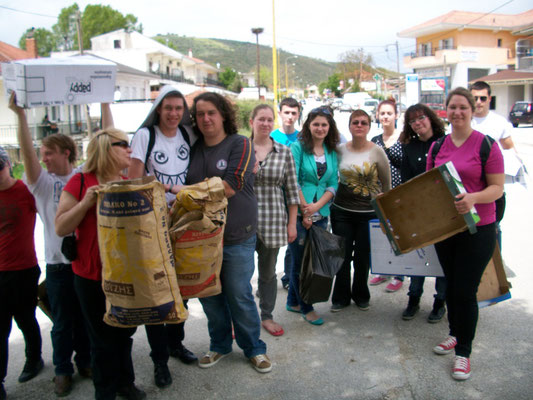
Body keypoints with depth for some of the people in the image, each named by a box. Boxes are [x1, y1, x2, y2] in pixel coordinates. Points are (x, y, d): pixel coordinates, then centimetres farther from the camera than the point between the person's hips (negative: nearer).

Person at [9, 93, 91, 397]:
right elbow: (27, 153, -15)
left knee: (86, 317, 15)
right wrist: (21, 115, -25)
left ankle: (85, 361, 34)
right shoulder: (43, 182, 0)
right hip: (58, 262, 0)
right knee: (62, 321, 10)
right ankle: (63, 369, 28)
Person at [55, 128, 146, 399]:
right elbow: (60, 228, -11)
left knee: (124, 333, 19)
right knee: (103, 339, 8)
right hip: (93, 277, -4)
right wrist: (87, 201, -23)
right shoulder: (81, 182, -9)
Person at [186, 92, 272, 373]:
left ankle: (254, 348, 25)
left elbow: (230, 187, -16)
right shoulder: (194, 149, 9)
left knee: (239, 295, 5)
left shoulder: (240, 144, -6)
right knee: (209, 295, 13)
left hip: (236, 237, -4)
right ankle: (220, 345, 34)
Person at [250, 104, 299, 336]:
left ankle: (267, 316, 29)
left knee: (268, 271, 13)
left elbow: (292, 191, 6)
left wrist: (292, 223, 4)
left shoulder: (284, 153, 5)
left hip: (273, 221, 2)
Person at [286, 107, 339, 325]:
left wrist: (317, 205, -10)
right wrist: (304, 210, -12)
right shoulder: (298, 147, -5)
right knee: (300, 261, 4)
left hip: (321, 214, 5)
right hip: (298, 214, -5)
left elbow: (333, 184, 6)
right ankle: (306, 308, 20)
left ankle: (293, 302, 29)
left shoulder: (332, 152, 10)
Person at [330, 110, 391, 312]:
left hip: (368, 213, -1)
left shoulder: (377, 151, -5)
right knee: (342, 255, 7)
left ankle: (361, 295, 31)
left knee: (362, 257, 9)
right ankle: (341, 297, 24)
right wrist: (330, 202, 9)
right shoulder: (340, 150, 1)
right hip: (341, 211, 2)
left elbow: (386, 183, 3)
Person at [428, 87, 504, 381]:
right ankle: (455, 334, 38)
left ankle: (463, 352, 15)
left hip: (476, 228, -5)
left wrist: (473, 198, -28)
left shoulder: (486, 144, -7)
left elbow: (497, 187, -10)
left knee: (465, 291, -2)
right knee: (451, 285, 17)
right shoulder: (437, 146, 8)